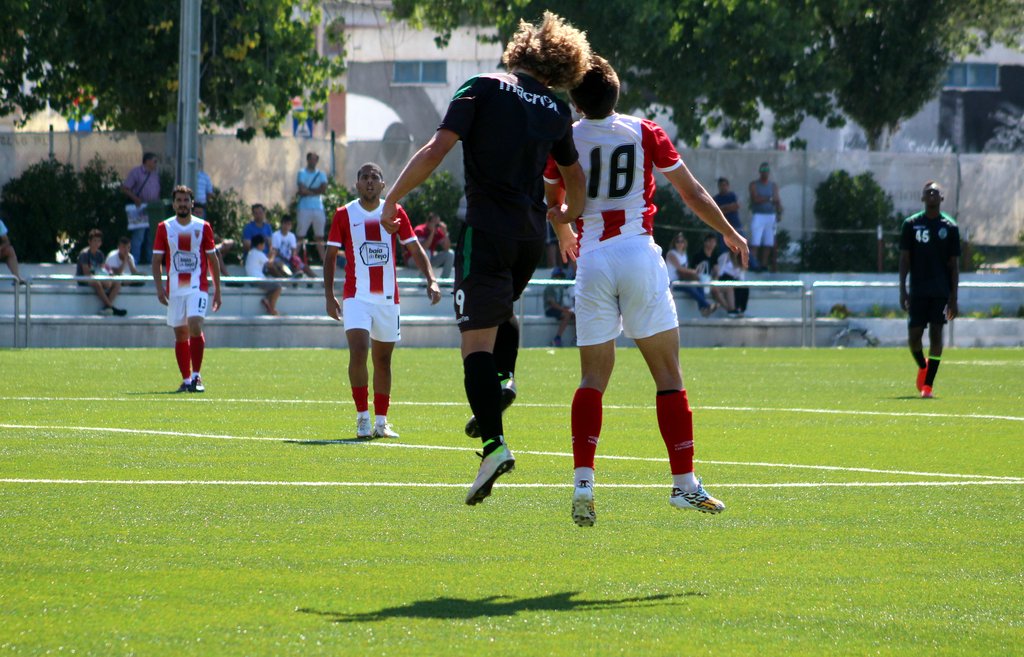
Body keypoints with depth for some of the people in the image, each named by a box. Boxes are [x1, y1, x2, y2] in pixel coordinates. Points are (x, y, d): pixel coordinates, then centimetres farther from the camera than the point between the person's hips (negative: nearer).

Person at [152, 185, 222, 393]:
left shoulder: (203, 227, 3)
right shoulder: (164, 228, 5)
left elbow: (213, 259, 8)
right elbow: (157, 260, 5)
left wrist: (217, 290, 7)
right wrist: (159, 287, -7)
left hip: (198, 287, -2)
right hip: (174, 288, 2)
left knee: (195, 326, -19)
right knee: (180, 335, 4)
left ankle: (196, 376, -12)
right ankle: (186, 379, 12)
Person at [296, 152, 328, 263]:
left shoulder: (321, 174, 13)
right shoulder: (302, 173, 2)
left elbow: (324, 189, -3)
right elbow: (302, 190, -11)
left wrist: (309, 191, -6)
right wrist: (316, 191, -3)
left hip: (318, 208, 4)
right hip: (305, 208, -4)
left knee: (319, 236, 7)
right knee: (300, 236, -8)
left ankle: (323, 258, 8)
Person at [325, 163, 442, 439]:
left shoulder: (395, 213, 4)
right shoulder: (344, 215, 0)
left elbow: (415, 249, 5)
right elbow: (331, 256, 5)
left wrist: (431, 280, -9)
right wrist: (329, 295, -3)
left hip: (388, 297, 3)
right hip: (356, 297, -3)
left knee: (383, 360, 8)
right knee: (358, 352, -19)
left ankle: (381, 422, 16)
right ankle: (362, 418, -11)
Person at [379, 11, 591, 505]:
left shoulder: (483, 89, -2)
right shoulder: (555, 110, 10)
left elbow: (436, 150, -11)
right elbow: (575, 181, 24)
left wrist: (392, 200, -2)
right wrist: (567, 218, 45)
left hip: (487, 228, -5)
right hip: (532, 233, 5)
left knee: (477, 337, -8)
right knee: (501, 309, 32)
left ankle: (493, 441, -22)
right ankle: (503, 379, 7)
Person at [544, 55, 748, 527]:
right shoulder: (644, 133, 1)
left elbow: (552, 207, 19)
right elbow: (693, 194, 7)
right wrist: (730, 233, 23)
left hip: (591, 260, 2)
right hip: (639, 256, -2)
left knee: (592, 379, 5)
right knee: (668, 376, 3)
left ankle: (582, 482, -11)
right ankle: (684, 483, -1)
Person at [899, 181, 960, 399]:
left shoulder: (950, 226, 4)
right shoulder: (911, 224, 4)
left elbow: (953, 265, 5)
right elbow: (904, 259, 4)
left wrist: (953, 298, 1)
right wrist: (902, 290, -5)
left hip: (941, 291, 0)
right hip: (918, 289, 0)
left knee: (936, 334, -6)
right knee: (914, 335, -3)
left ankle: (928, 385, -2)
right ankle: (922, 366, 29)